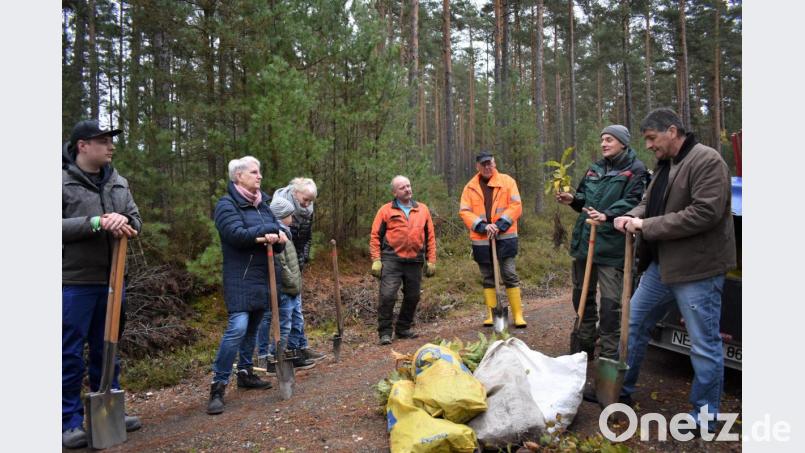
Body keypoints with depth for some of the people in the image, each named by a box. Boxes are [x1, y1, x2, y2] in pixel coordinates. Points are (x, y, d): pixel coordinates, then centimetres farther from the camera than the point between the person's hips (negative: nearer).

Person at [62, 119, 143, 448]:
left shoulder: (118, 182, 10)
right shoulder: (64, 181, -7)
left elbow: (136, 220, 10)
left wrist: (124, 222, -13)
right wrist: (95, 223, -21)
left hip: (110, 280, 6)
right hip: (73, 283, -6)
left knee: (107, 350, 16)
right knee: (70, 355, 3)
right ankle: (70, 421, 16)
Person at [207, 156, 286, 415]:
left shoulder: (262, 204, 15)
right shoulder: (227, 204, -7)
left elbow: (277, 232, 9)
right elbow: (237, 234, -22)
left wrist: (278, 238, -15)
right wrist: (269, 231, -15)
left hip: (264, 277, 7)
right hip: (241, 278, -7)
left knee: (252, 328, 15)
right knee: (237, 327, -16)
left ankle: (245, 373, 29)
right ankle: (218, 385, -8)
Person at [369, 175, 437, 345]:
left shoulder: (422, 209, 10)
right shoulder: (386, 210, 1)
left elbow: (430, 236, 11)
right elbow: (375, 236, -1)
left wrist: (431, 260, 7)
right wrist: (376, 260, -8)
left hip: (415, 261, 4)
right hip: (391, 261, -4)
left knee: (412, 297, 11)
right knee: (387, 296, -11)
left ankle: (403, 329, 28)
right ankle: (385, 332, 2)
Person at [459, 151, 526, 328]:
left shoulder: (507, 181, 3)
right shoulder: (470, 187, 7)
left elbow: (516, 206, -5)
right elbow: (464, 211, -1)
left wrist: (499, 225, -15)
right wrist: (482, 226, -15)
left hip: (504, 237, -2)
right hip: (481, 240, 2)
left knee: (510, 275, -4)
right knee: (488, 278, 9)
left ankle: (518, 314, 4)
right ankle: (491, 315, 17)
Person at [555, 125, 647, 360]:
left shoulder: (635, 170, -4)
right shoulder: (594, 169, 17)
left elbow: (632, 201, -18)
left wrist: (607, 215, -32)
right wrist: (573, 199, 1)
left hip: (611, 245, -7)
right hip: (584, 241, 7)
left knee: (610, 301, -4)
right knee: (582, 295, 16)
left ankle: (609, 355, 9)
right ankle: (585, 346, 32)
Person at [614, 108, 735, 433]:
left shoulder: (706, 160, -15)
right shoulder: (664, 166, 14)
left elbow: (705, 213, -24)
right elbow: (649, 202, 18)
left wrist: (647, 226, -21)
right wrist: (632, 217, -6)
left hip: (697, 268, -9)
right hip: (662, 264, 10)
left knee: (704, 345, 4)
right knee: (633, 324, 16)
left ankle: (705, 416, 20)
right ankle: (621, 389, 31)